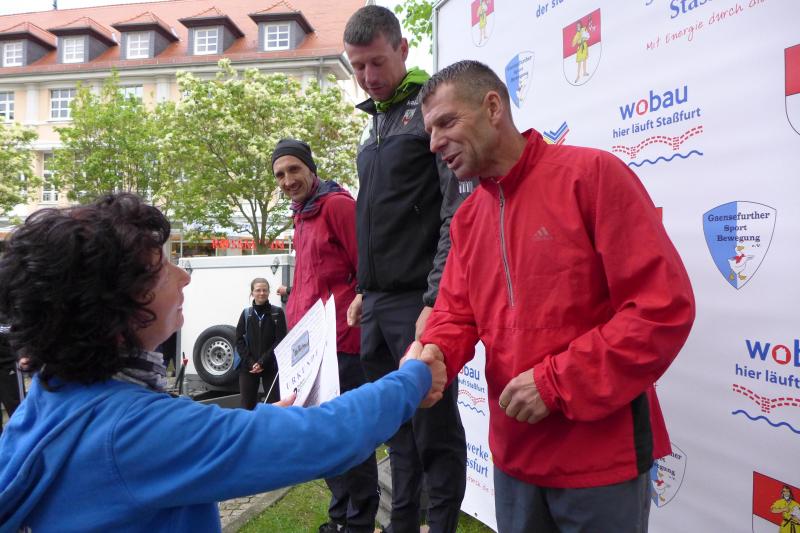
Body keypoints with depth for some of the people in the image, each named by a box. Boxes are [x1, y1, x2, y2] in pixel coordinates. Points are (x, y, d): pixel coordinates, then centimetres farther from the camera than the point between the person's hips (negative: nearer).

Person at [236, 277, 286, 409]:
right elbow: (239, 341, 2)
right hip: (248, 367, 2)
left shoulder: (277, 313, 0)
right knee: (247, 405, 3)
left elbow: (280, 341, -5)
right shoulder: (246, 313, 6)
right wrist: (250, 362, -11)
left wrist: (263, 362, -13)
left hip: (270, 367, -2)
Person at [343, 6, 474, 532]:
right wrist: (365, 289, 18)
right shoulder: (374, 125, 19)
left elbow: (458, 215, -13)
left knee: (433, 423, 1)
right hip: (378, 303, 8)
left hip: (420, 301, -7)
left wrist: (436, 299, -18)